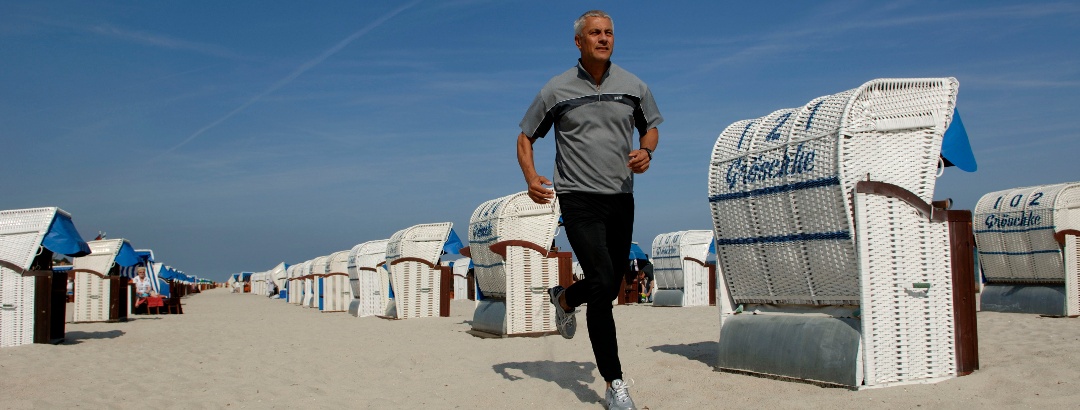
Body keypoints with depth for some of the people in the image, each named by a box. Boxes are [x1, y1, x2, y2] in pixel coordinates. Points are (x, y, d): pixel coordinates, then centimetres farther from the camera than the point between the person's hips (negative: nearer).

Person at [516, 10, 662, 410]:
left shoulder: (634, 87, 6)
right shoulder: (556, 90, -1)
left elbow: (651, 125, 21)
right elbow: (525, 137, 7)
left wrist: (646, 151, -3)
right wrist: (531, 177, -12)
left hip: (621, 199, 4)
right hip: (579, 200, -4)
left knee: (610, 286, 11)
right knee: (602, 282, -16)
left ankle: (564, 298, 47)